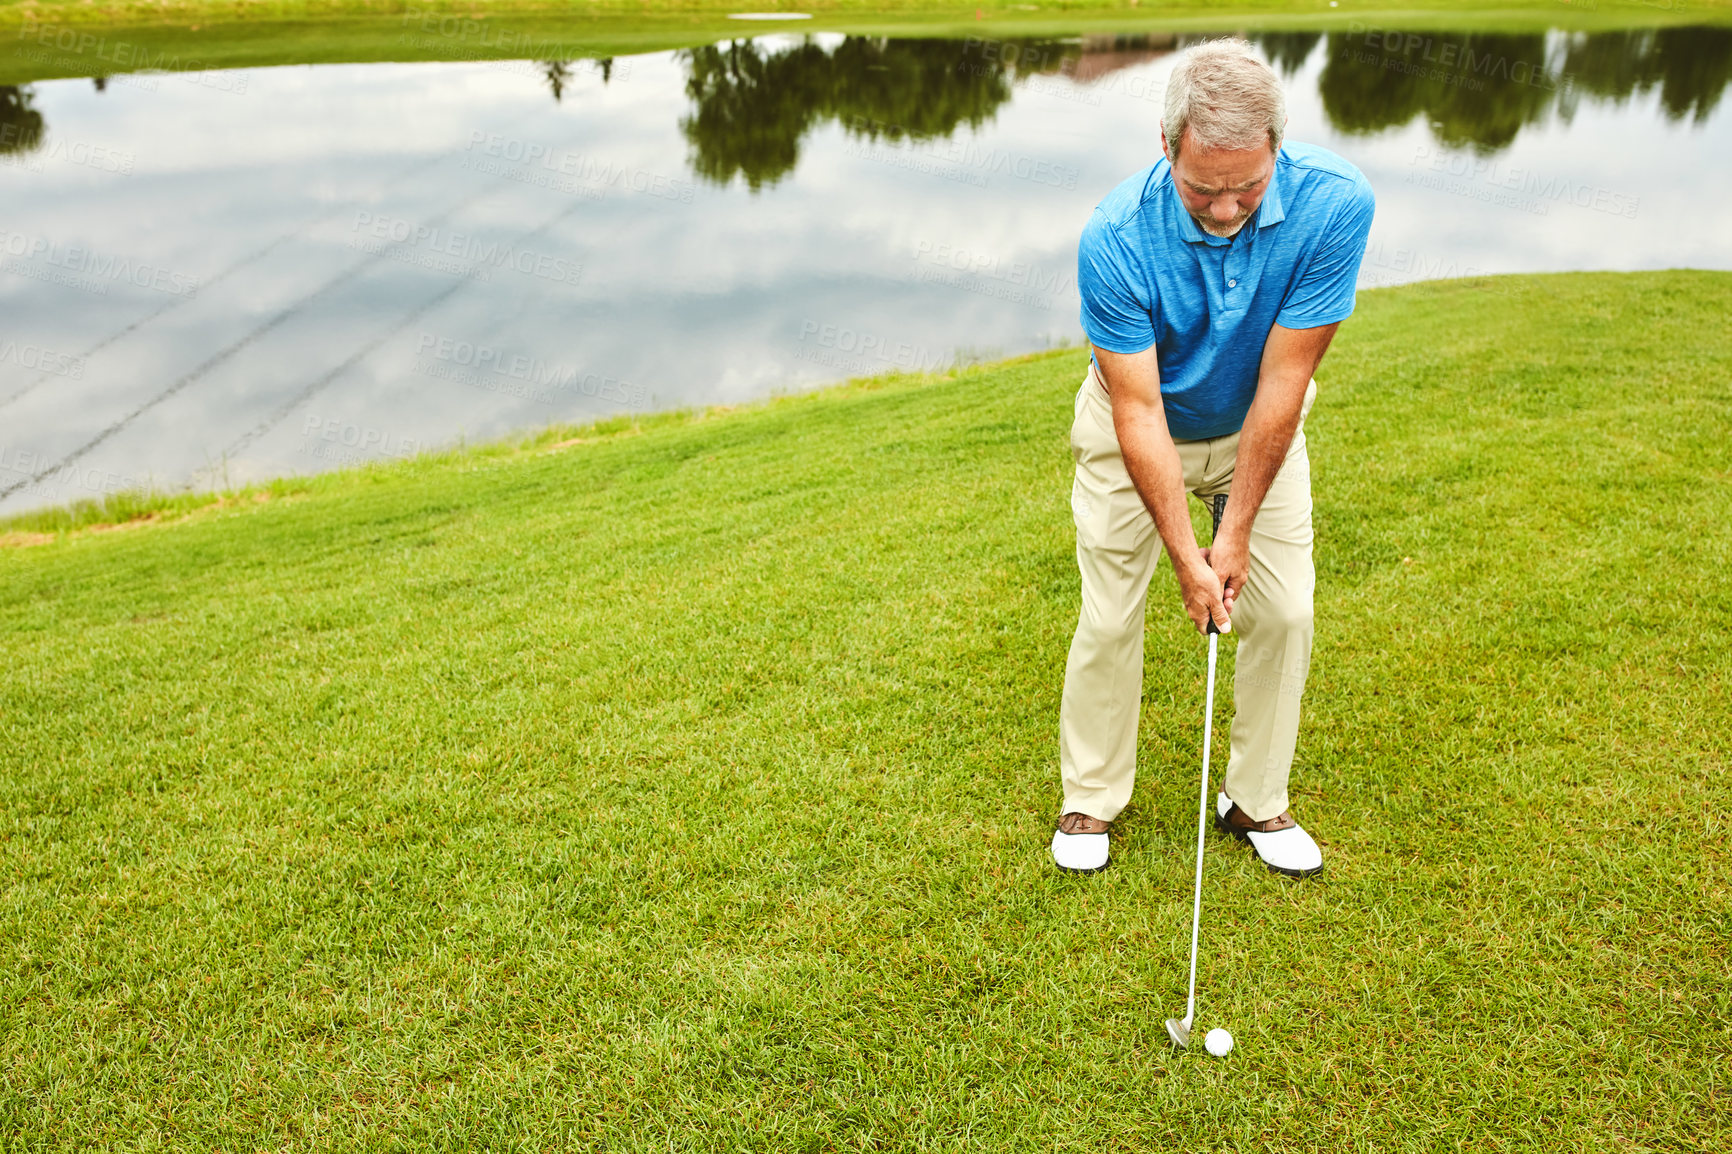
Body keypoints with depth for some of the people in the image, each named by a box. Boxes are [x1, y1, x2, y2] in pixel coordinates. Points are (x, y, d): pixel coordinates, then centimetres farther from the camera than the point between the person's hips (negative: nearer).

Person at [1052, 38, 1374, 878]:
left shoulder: (1334, 203, -30)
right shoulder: (1115, 239, -33)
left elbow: (1282, 383, -25)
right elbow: (1139, 411, -26)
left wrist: (1236, 533, -20)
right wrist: (1186, 556, -25)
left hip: (1257, 428, 2)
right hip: (1135, 429, -2)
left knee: (1285, 611, 0)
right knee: (1110, 617, -1)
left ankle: (1256, 801, 21)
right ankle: (1090, 799, 20)